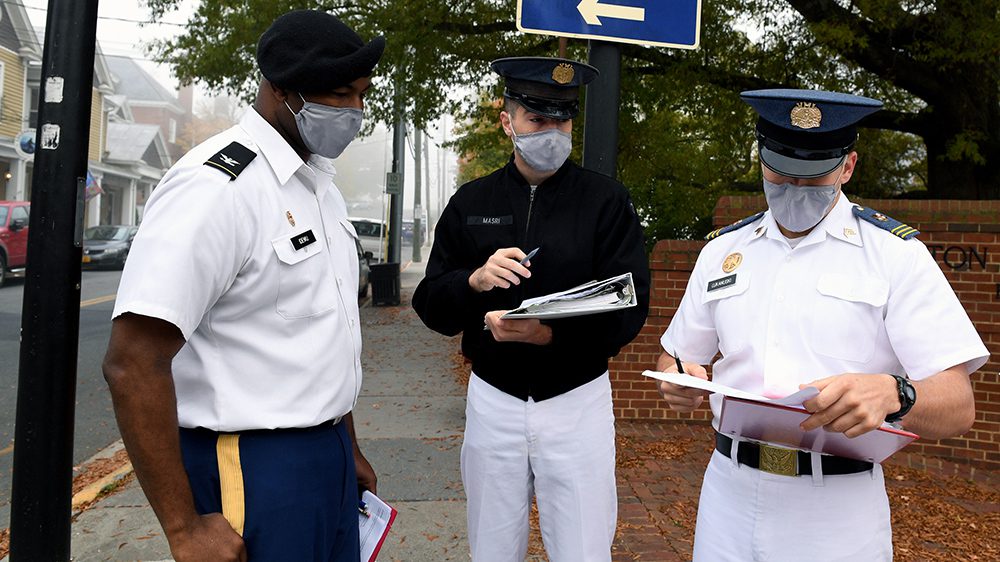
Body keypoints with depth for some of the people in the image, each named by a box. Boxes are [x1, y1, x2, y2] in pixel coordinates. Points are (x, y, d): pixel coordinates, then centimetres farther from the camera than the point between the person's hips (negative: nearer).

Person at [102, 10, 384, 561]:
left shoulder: (321, 185, 9)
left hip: (328, 455, 8)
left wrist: (348, 449, 17)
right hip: (253, 469, -8)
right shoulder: (217, 185, -18)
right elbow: (132, 365, -22)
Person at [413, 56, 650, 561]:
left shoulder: (606, 200, -4)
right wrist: (474, 281, -18)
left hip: (578, 400, -2)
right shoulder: (471, 202, 3)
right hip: (492, 400, 3)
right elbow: (431, 307, 3)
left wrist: (549, 333, -26)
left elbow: (629, 308, -11)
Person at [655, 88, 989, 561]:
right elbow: (677, 354, 12)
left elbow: (958, 407, -10)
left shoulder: (896, 253, -4)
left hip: (839, 509, -2)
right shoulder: (722, 249, 6)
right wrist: (677, 380, -11)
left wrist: (892, 394, -31)